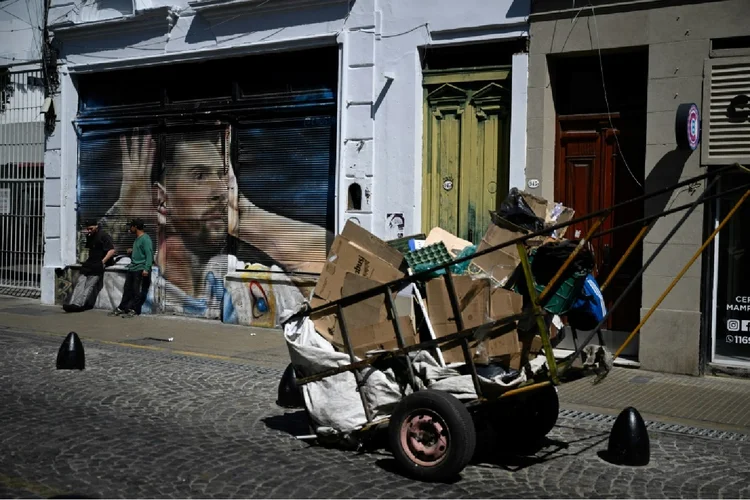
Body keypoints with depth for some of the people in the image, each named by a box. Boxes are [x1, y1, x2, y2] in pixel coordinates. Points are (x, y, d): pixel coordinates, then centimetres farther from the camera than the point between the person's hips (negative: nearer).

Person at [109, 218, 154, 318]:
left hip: (141, 270, -9)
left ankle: (134, 310, 2)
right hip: (132, 269, 9)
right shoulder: (137, 239, 18)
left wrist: (146, 269, -26)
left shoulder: (145, 239, -12)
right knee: (127, 289, 11)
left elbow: (149, 254, -19)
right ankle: (121, 308, 15)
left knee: (138, 292, -3)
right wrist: (132, 252, 10)